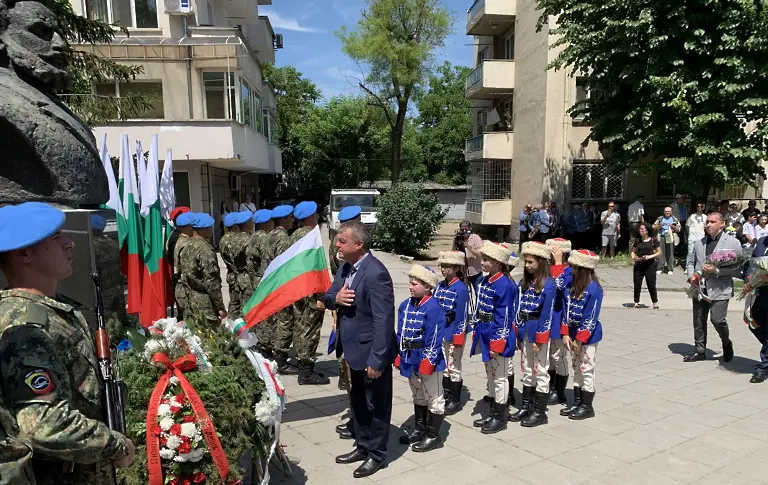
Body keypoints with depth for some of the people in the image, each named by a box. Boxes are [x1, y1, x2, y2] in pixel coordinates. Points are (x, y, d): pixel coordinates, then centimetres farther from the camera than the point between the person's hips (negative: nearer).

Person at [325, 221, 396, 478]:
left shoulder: (376, 273, -26)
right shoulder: (346, 267, 2)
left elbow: (383, 320, -26)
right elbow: (327, 297, 9)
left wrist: (376, 359, -25)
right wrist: (335, 298, -16)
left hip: (371, 352, -9)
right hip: (354, 349, 9)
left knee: (377, 404, 11)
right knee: (358, 401, 22)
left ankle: (376, 454, 29)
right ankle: (362, 446, 41)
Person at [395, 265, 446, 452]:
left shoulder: (433, 308, -20)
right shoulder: (405, 305, 3)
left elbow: (434, 339, -21)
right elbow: (401, 333, 9)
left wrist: (428, 360, -21)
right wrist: (399, 355, 8)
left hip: (427, 359, -8)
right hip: (411, 359, 8)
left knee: (434, 398, 8)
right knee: (418, 396, 22)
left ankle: (433, 436, 19)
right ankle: (419, 429, 37)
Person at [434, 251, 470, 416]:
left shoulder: (461, 289, -15)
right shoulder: (439, 286, 4)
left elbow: (462, 316, -16)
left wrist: (457, 339, -17)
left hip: (453, 333, -7)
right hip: (439, 332, 7)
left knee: (454, 367, 5)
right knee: (442, 365, 17)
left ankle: (455, 401, 18)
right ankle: (446, 396, 31)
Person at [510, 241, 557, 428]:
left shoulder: (548, 285, -13)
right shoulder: (524, 282, 7)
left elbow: (546, 315, -16)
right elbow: (519, 308, 9)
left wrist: (539, 340, -17)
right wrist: (517, 334, 7)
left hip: (539, 331, -7)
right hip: (525, 331, 7)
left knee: (540, 372, 3)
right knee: (527, 371, 16)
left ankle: (540, 412, 14)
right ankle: (526, 407, 27)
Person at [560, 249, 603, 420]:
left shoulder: (594, 289, -19)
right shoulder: (575, 286, 6)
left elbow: (590, 318, -19)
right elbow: (569, 311, 6)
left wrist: (580, 338, -18)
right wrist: (566, 334, -1)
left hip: (588, 336, -8)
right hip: (575, 333, 8)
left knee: (586, 370, 3)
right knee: (577, 369, 16)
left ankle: (587, 406, 15)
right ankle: (577, 402, 27)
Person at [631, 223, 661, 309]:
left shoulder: (653, 240, 0)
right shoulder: (637, 240, 8)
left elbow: (659, 252, 2)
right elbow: (633, 251, 14)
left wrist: (651, 256, -13)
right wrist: (633, 257, -7)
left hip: (650, 265, -3)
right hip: (638, 265, 3)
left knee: (651, 285, -1)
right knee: (637, 284, 2)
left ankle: (655, 303, 13)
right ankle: (636, 302, 13)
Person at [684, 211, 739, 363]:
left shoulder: (732, 243, -3)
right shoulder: (700, 243, 12)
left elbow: (738, 268, -8)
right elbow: (690, 260, 20)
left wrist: (716, 270, -19)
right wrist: (691, 275, 1)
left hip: (719, 290, -5)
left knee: (717, 320, -6)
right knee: (698, 321, 9)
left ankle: (727, 344, 24)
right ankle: (700, 350, 22)